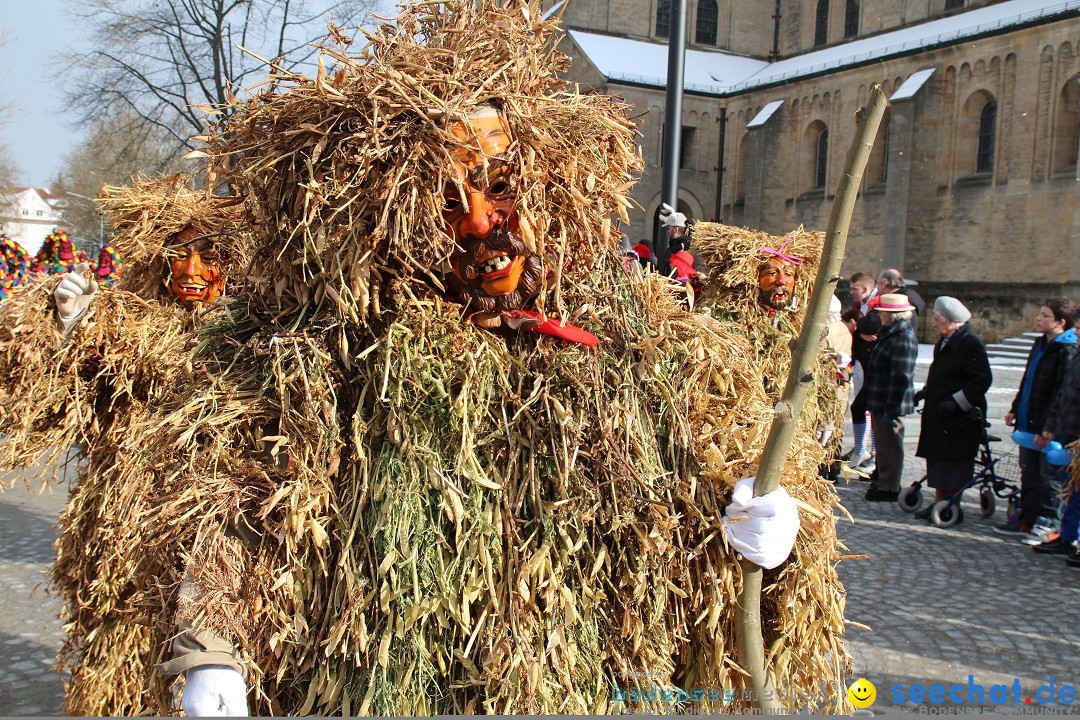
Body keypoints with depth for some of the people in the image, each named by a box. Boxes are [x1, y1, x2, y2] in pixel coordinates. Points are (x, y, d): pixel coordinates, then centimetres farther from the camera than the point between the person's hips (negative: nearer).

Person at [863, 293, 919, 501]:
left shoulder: (903, 339, -23)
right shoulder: (890, 333, 10)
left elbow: (901, 378, -26)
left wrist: (892, 409, -26)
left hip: (891, 405, -10)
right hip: (880, 402, 10)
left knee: (890, 444, 0)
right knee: (882, 442, 24)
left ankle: (889, 487, 10)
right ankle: (881, 476, 40)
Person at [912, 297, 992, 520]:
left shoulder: (969, 343, -18)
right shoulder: (945, 341, 11)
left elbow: (982, 380, -21)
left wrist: (956, 401, -23)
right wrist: (924, 392, 17)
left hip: (959, 417, -9)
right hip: (939, 414, 9)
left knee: (953, 464, -1)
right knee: (938, 460, 14)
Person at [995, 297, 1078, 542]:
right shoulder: (1041, 344, 13)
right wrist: (1015, 409, 20)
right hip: (1029, 422, 9)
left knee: (1049, 475, 2)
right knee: (1029, 473, 15)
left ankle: (1047, 524, 11)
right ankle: (1026, 519, 24)